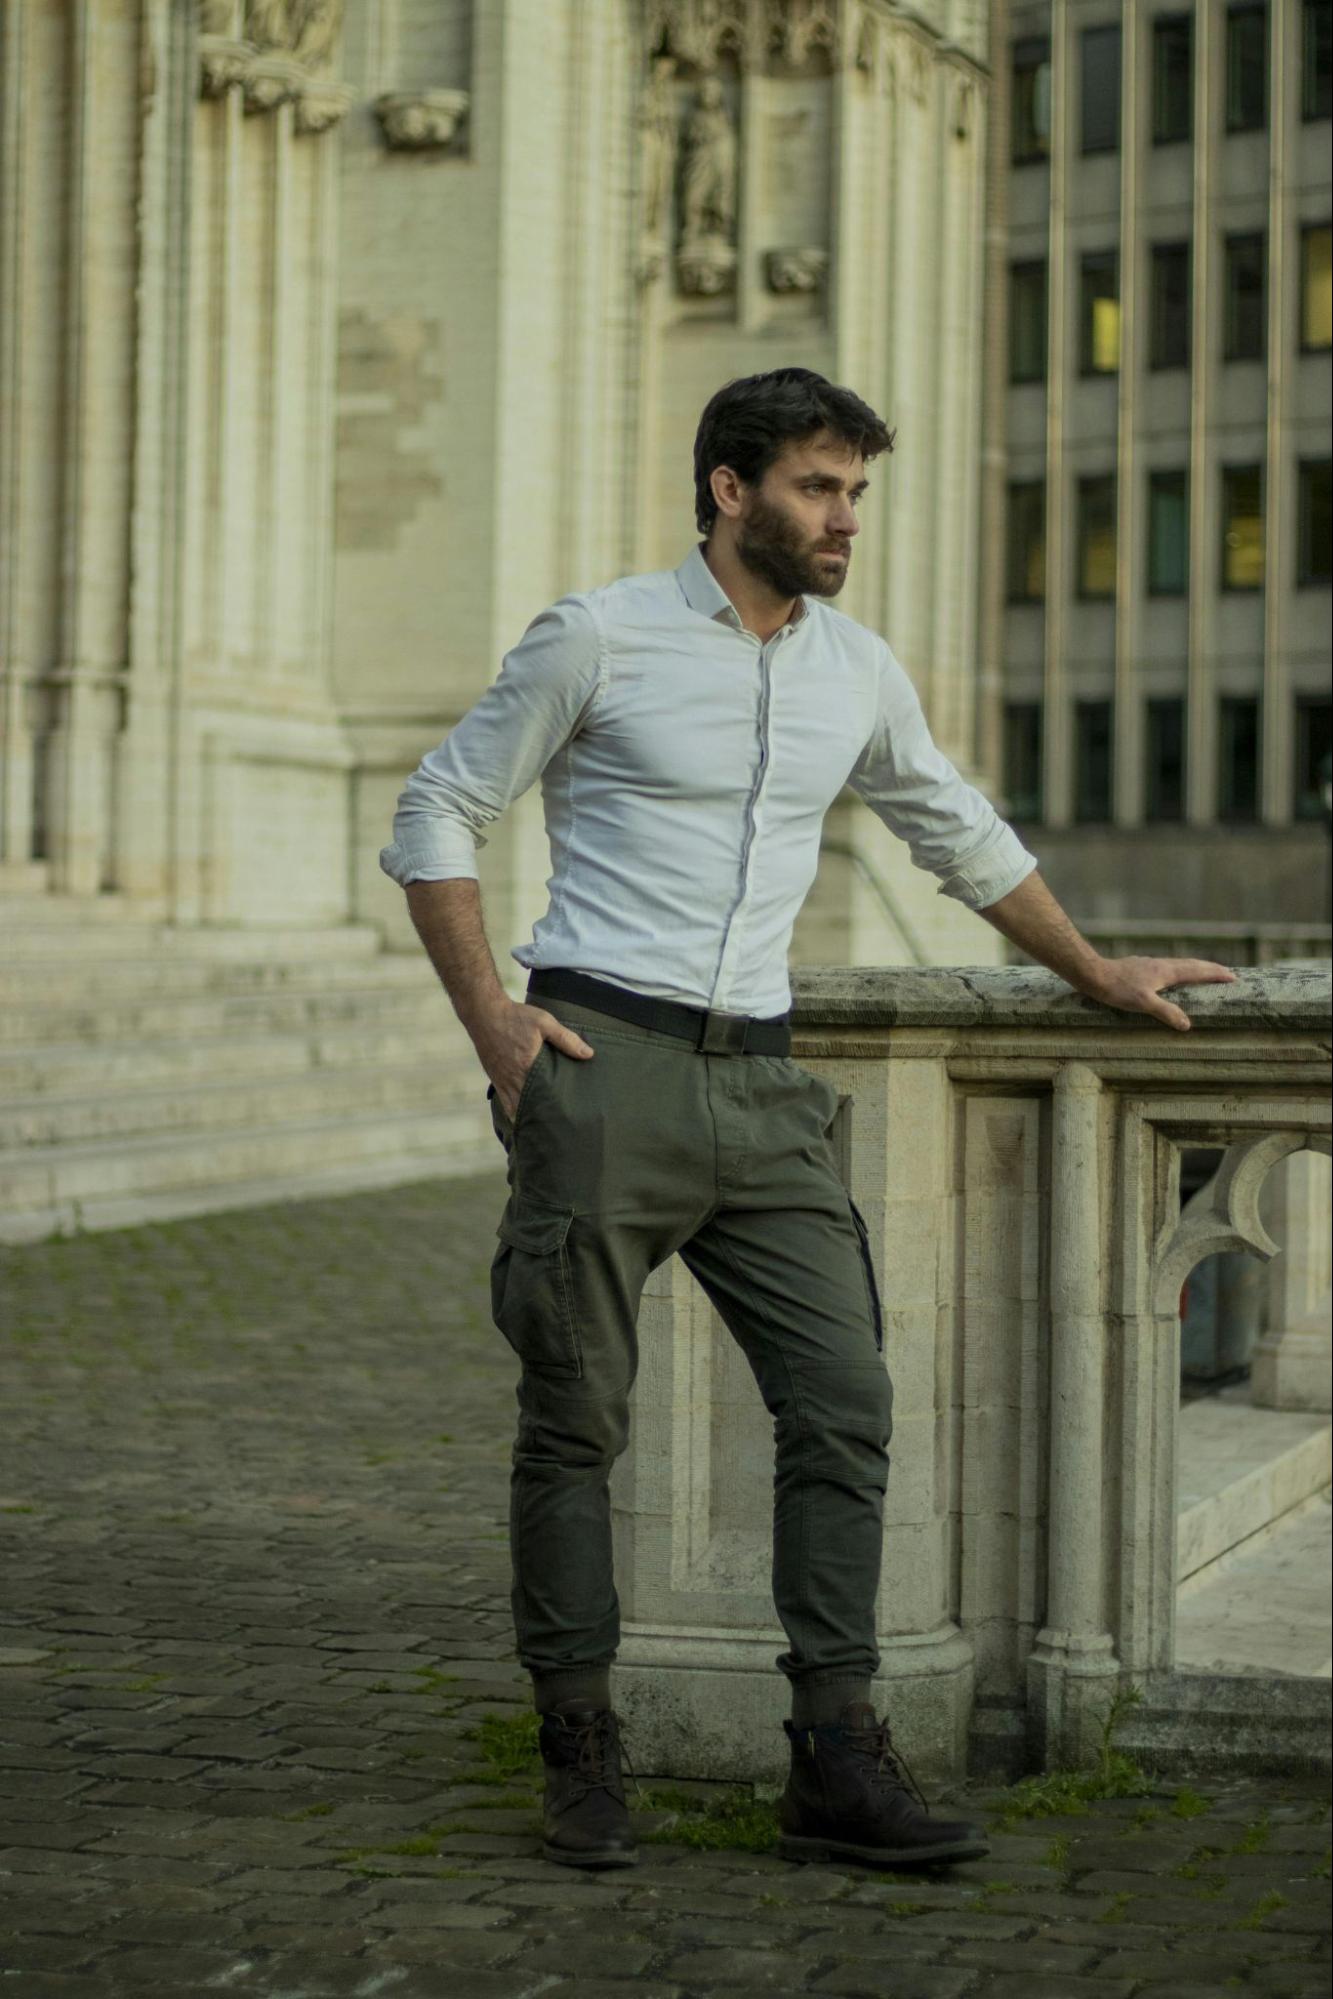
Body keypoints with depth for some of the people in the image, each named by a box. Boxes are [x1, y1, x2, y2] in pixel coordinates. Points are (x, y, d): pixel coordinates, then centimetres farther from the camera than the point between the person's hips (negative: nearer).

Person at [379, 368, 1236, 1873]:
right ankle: (580, 1757, 11)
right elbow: (437, 814, 2)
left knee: (844, 1401, -4)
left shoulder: (857, 671, 12)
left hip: (759, 1081, 5)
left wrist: (1100, 977, 28)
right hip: (604, 1065, -5)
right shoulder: (598, 637, -2)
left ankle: (836, 1765, -1)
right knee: (577, 1417, 0)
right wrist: (488, 1016, -7)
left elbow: (964, 840, 27)